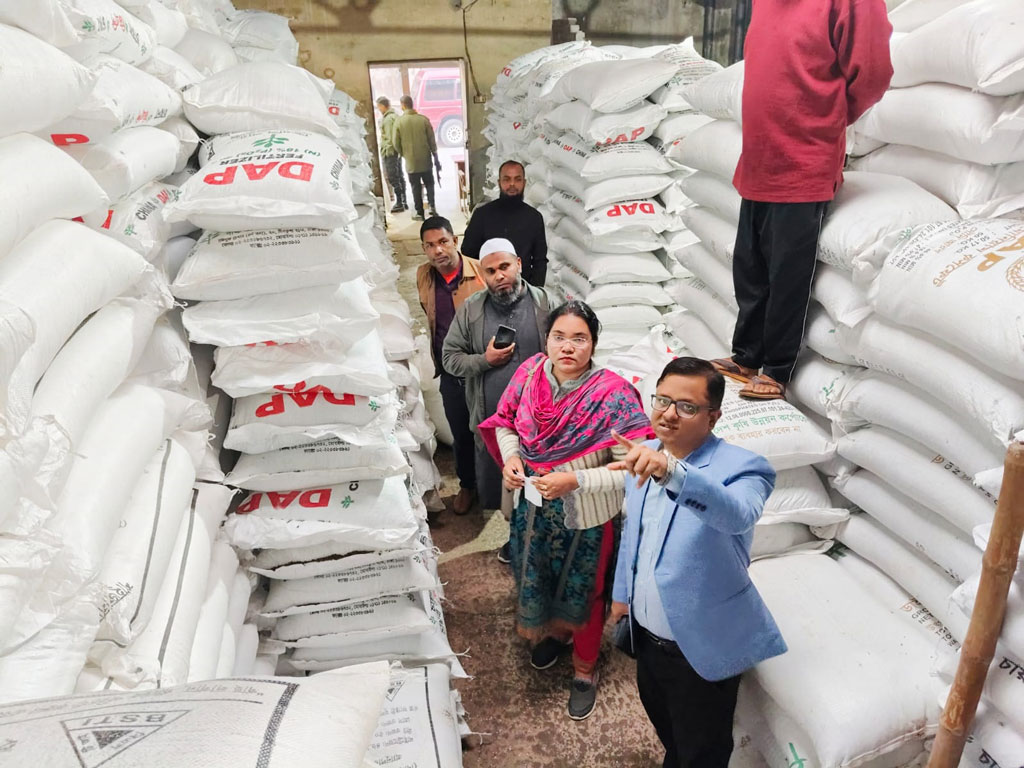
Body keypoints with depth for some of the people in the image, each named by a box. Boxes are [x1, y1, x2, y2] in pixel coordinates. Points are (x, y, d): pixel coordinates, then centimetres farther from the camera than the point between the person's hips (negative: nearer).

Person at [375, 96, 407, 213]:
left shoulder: (388, 119, -15)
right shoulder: (395, 116, 14)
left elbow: (389, 137, -19)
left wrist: (386, 151, -15)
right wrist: (398, 149, 17)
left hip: (389, 152, -10)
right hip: (397, 151, 10)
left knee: (393, 178, -7)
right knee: (399, 177, 13)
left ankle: (399, 203, -6)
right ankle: (403, 202, 19)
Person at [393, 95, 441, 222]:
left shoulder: (399, 122, -7)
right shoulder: (424, 119, -5)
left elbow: (396, 144, -3)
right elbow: (432, 141, -2)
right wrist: (435, 158, 7)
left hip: (411, 161, -1)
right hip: (425, 159, 1)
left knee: (416, 186, 9)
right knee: (429, 183, 16)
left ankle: (419, 212, 10)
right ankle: (432, 206, 1)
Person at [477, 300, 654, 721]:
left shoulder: (613, 395, -27)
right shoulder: (531, 372, -13)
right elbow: (504, 422, 4)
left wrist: (574, 481, -31)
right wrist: (511, 457, -14)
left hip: (586, 514, -4)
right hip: (534, 505, 5)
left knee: (581, 591, 19)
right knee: (536, 577, 28)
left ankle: (585, 669, 48)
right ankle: (554, 631, 62)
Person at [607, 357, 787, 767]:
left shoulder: (742, 467, -23)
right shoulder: (642, 456, -4)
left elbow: (738, 514, -46)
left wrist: (672, 472, -61)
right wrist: (622, 591, 16)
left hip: (703, 645, -6)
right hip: (646, 632, 6)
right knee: (663, 724, 31)